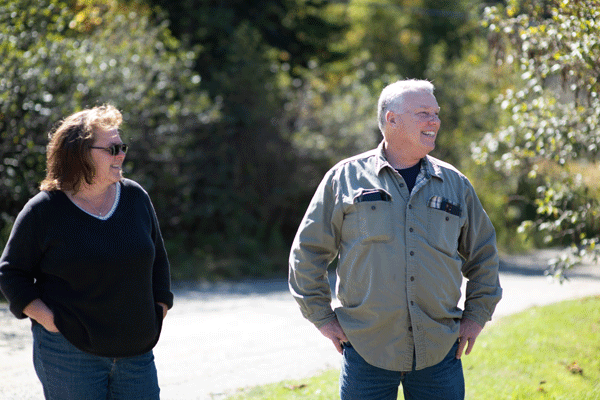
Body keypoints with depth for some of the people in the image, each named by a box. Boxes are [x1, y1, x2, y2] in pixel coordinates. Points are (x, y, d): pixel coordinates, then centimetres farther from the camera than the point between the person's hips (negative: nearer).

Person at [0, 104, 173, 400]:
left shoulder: (136, 198, 7)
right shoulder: (43, 211, -5)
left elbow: (157, 258, 20)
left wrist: (160, 307, 11)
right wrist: (47, 319, -9)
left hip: (136, 352, 4)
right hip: (69, 353, -4)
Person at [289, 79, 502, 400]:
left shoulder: (454, 184, 10)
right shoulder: (345, 178, 2)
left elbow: (483, 255, 20)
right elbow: (308, 250, 6)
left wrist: (476, 316, 12)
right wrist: (322, 317, 3)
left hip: (439, 351, 2)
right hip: (367, 349, -2)